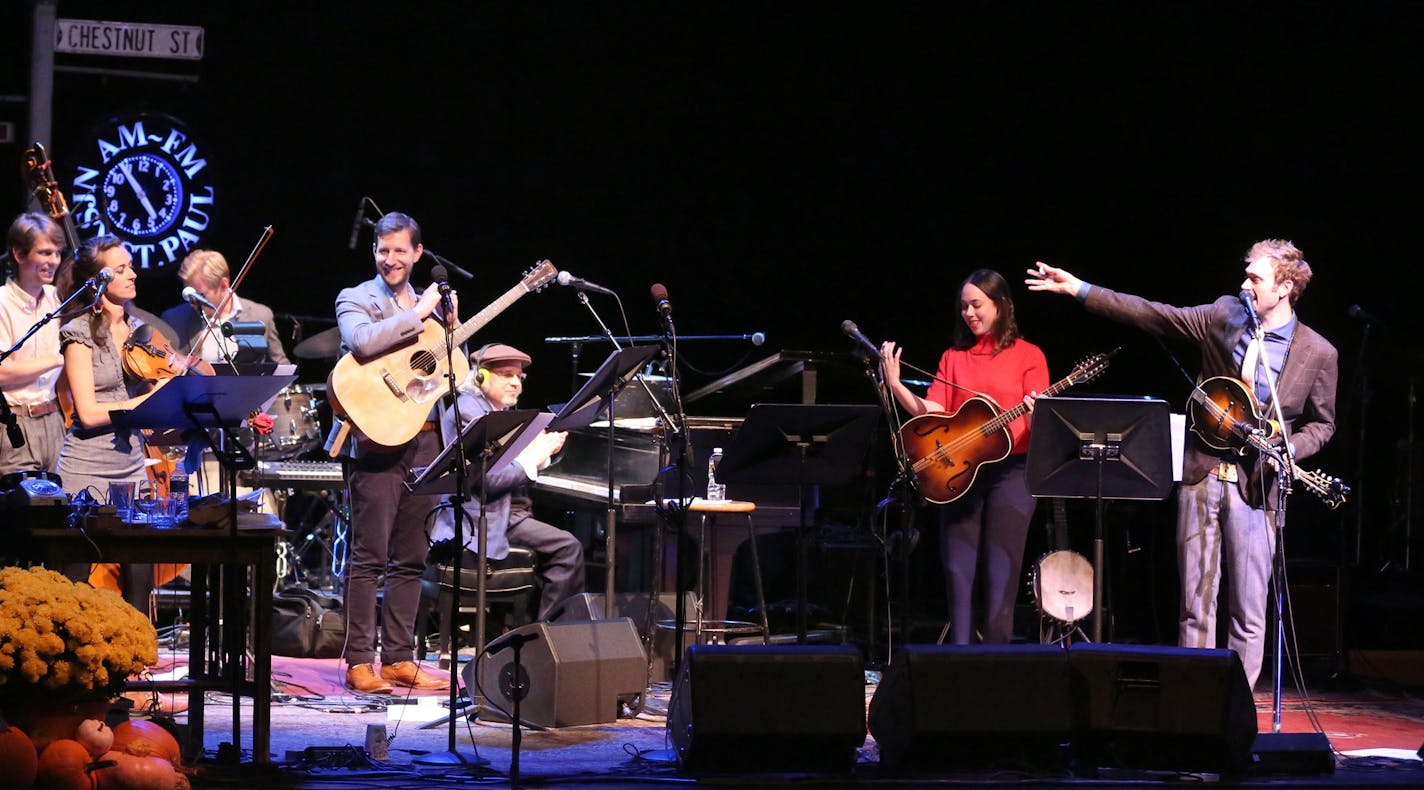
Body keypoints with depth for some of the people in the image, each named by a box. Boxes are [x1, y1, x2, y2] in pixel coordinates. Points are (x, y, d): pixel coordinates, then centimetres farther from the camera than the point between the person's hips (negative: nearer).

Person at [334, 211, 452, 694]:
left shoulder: (428, 304, 18)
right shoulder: (356, 300, 1)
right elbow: (362, 341, -21)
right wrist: (417, 316, -15)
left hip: (425, 441, 6)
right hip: (378, 439, -6)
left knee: (411, 560, 7)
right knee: (369, 558, -6)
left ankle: (399, 659, 12)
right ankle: (359, 662, -3)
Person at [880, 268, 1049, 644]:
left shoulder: (1027, 356, 4)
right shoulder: (953, 357, 14)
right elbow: (930, 413, 4)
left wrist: (1033, 415, -25)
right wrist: (895, 385, -8)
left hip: (1009, 470, -3)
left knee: (1000, 576, -6)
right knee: (958, 574, -2)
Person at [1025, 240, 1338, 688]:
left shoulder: (1318, 353, -3)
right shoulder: (1224, 315, 3)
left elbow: (1322, 423, 8)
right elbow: (1152, 315, 3)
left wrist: (1288, 449, -13)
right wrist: (1078, 289, -1)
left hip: (1255, 485, -2)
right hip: (1201, 473, 2)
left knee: (1249, 612, -2)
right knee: (1195, 602, 4)